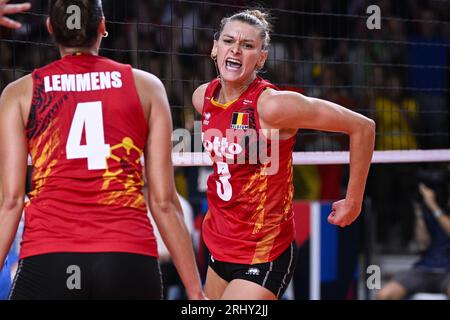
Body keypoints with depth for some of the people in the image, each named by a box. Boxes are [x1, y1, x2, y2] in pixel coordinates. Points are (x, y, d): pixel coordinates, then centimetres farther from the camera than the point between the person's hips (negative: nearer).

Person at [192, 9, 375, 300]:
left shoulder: (272, 104, -21)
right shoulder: (203, 97, 0)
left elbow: (362, 127, -17)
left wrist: (353, 203, -8)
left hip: (263, 257, -7)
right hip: (220, 246, 7)